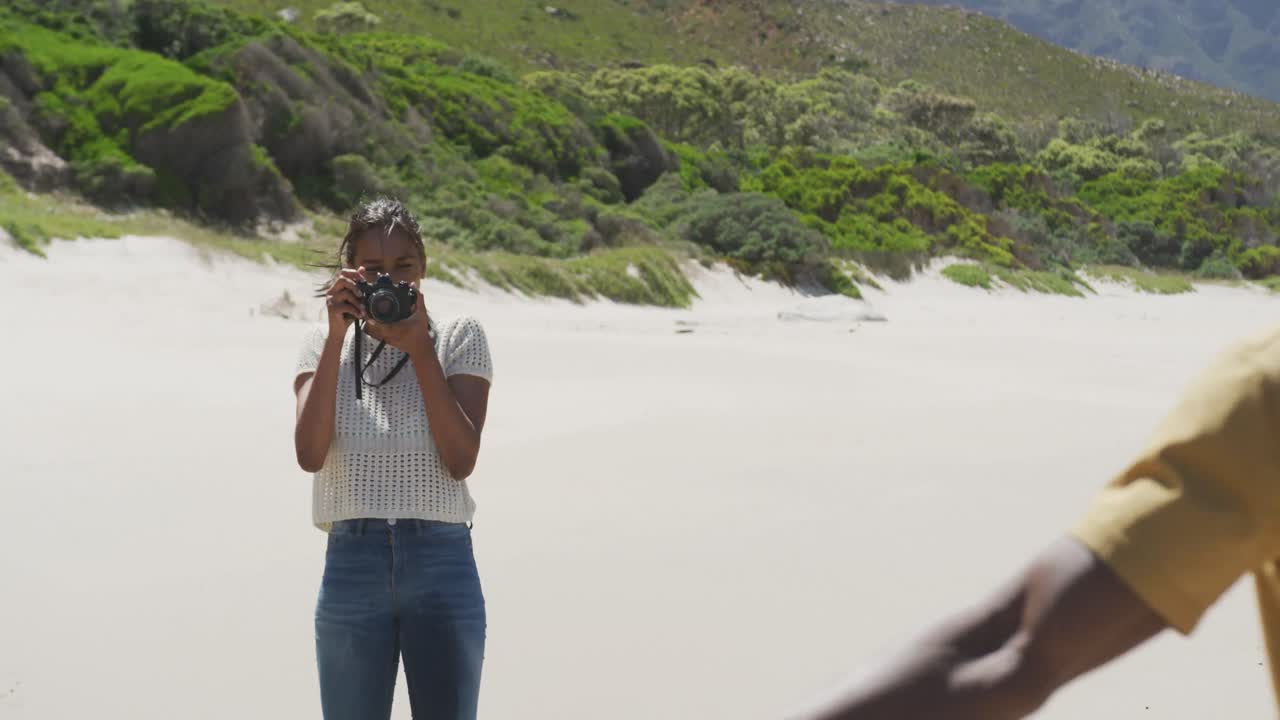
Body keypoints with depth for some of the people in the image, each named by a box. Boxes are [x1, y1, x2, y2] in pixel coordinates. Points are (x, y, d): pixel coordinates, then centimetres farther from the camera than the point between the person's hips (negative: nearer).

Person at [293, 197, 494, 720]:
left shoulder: (459, 338, 6)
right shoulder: (323, 346, 9)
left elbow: (461, 460, -7)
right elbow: (310, 454, -9)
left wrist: (420, 349, -12)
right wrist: (338, 336, -11)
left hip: (443, 562, -1)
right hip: (352, 563, 1)